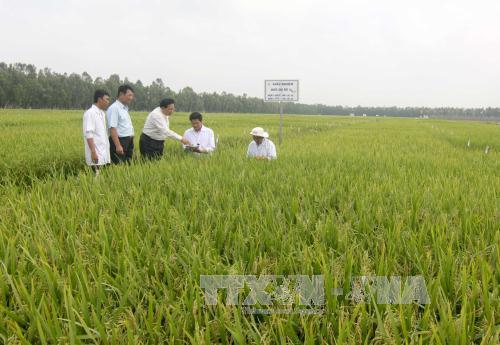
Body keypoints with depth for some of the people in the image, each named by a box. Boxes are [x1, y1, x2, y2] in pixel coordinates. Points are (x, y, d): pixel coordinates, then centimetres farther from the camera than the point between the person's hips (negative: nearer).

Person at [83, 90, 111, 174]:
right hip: (96, 153, -8)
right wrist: (93, 152, -22)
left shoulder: (102, 113, 14)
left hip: (104, 153, 8)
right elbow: (88, 134, -17)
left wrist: (108, 152, 15)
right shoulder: (90, 113, -10)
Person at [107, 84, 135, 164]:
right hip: (119, 141, -9)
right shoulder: (114, 108, -13)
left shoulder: (125, 108, 14)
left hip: (129, 142, 9)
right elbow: (112, 128, -20)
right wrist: (118, 146, -25)